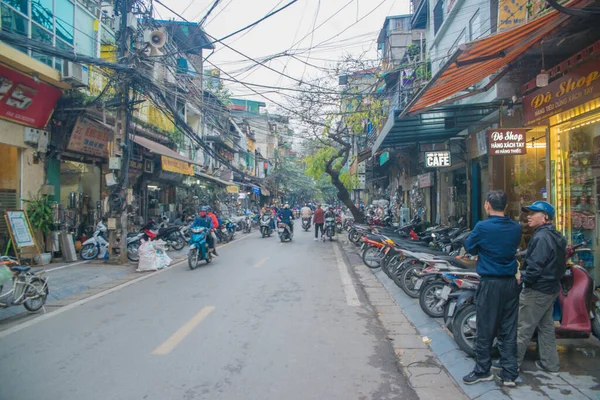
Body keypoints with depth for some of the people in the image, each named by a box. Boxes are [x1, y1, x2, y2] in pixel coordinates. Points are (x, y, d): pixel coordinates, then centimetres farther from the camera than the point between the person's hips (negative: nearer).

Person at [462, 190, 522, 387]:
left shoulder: (482, 227, -14)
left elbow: (469, 247, 0)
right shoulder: (516, 228, 1)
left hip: (490, 284, -5)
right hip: (511, 283, 5)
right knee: (508, 330, 11)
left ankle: (482, 371, 19)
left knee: (485, 329, 7)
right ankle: (509, 374, 19)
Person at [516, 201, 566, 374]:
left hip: (537, 290, -10)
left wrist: (521, 278, -13)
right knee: (546, 325, 17)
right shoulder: (555, 236, 12)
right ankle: (550, 363, 25)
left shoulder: (542, 237, -21)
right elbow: (560, 264, 19)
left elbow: (535, 266, -26)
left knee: (524, 327, -2)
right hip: (551, 288, 10)